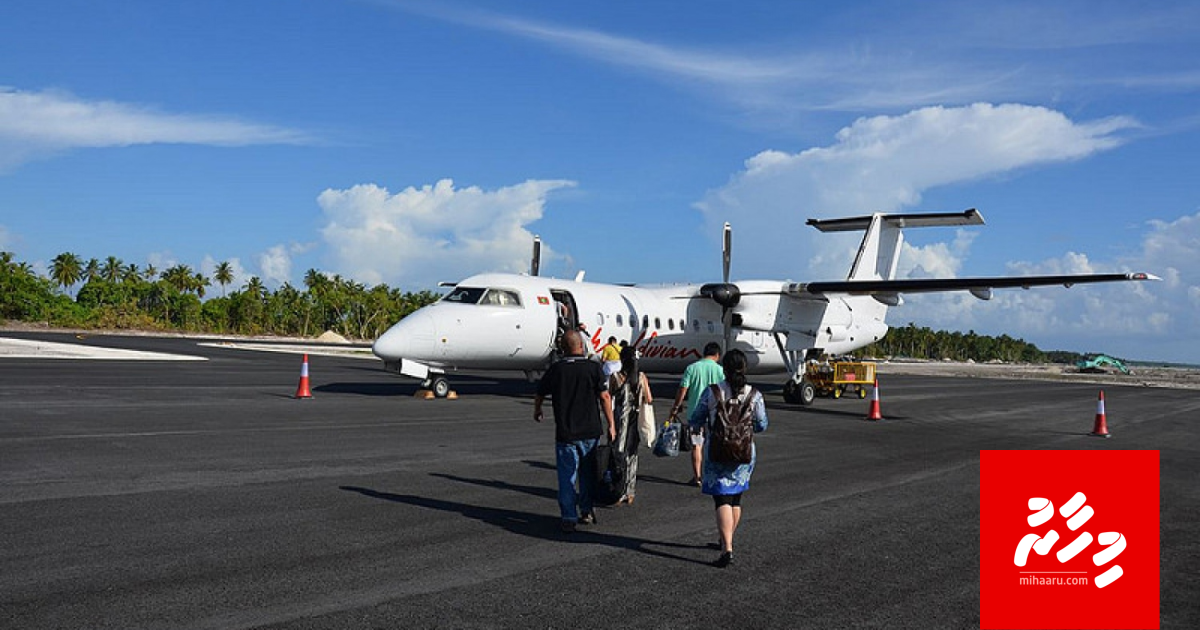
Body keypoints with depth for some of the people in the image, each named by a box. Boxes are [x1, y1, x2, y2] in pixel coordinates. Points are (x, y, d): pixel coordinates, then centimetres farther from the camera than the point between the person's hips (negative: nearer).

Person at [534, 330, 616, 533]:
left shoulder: (556, 369, -2)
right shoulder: (594, 368, -5)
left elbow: (540, 394, 9)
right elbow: (605, 397, -8)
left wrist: (537, 411, 30)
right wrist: (611, 425, 1)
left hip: (565, 433, -1)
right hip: (590, 432, 1)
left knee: (566, 476, 5)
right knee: (588, 474, 16)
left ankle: (569, 518, 4)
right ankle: (587, 512, 25)